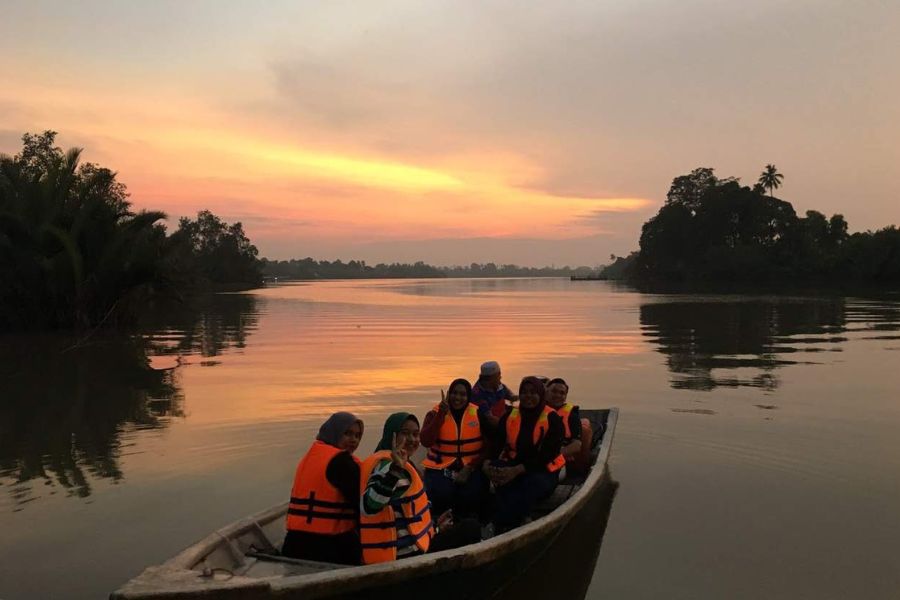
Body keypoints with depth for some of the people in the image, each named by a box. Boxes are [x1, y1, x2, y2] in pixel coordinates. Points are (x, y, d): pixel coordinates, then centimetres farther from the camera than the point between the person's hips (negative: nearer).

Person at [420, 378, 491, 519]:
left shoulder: (478, 414, 3)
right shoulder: (435, 413, 1)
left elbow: (488, 447, 2)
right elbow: (426, 442, -15)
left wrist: (469, 469, -11)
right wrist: (441, 414, -21)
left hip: (471, 468, 1)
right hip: (440, 468, 0)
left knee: (471, 496, -28)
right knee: (441, 495, -30)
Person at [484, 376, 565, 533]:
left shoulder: (553, 419, -5)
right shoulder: (509, 417, 9)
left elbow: (547, 455, -14)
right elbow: (495, 443, 2)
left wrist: (517, 470, -25)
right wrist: (487, 464, -22)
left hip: (544, 470, -3)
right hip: (512, 466, 3)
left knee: (532, 484, -36)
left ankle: (502, 529, -34)